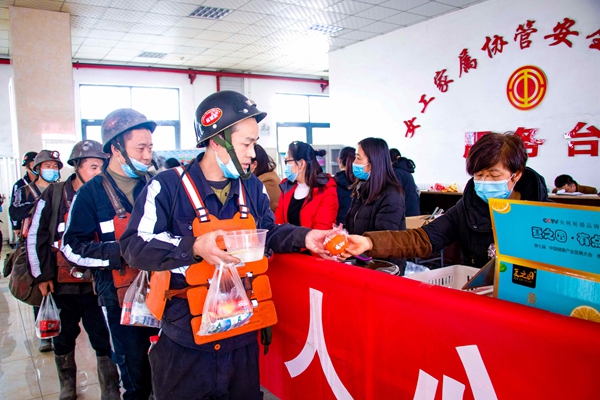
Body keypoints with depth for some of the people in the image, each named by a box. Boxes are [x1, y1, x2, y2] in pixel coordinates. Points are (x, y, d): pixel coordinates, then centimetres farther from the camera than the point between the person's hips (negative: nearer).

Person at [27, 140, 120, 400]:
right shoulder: (54, 195, -5)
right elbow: (35, 237, -1)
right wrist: (41, 276, -1)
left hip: (94, 283, 0)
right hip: (62, 283, 0)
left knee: (103, 339, 0)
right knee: (64, 337, 17)